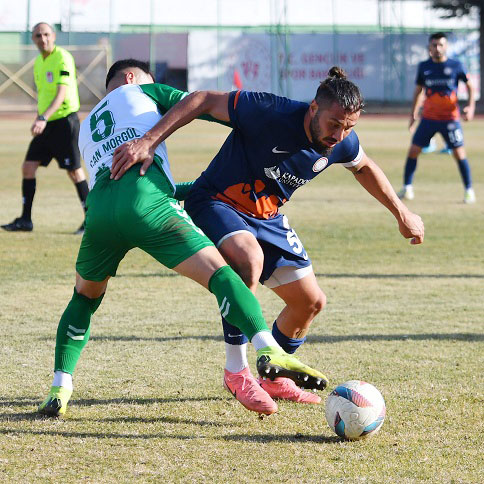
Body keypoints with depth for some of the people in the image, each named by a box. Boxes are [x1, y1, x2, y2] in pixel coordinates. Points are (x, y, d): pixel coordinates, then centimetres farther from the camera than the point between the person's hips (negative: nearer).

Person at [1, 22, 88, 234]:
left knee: (74, 171, -5)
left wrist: (44, 118, -32)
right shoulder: (38, 62, 12)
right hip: (46, 123, 8)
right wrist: (38, 120, 22)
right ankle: (25, 220, 10)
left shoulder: (63, 58, -14)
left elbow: (62, 93, -23)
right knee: (28, 167, 3)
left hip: (64, 120, -8)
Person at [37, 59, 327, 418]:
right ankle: (269, 351, -31)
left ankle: (60, 390, 14)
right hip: (147, 201, -5)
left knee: (85, 297, 26)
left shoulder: (86, 128, 39)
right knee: (218, 271, -9)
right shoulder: (139, 91, 27)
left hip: (100, 209, 5)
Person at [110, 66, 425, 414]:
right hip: (216, 201, -7)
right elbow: (204, 101, -27)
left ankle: (274, 378, 32)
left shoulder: (342, 143, -12)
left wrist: (402, 213, 16)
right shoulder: (269, 112, -32)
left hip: (267, 216, 7)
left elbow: (364, 167, 12)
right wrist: (149, 141, -34)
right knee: (249, 257, -37)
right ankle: (236, 372, -22)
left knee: (311, 302, 7)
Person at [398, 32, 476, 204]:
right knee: (413, 151, -2)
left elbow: (469, 86, 5)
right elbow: (418, 90, 16)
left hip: (450, 118, -3)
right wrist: (413, 113, 14)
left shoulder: (456, 66, -3)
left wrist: (470, 106, -9)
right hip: (428, 117, 3)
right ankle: (407, 188, 10)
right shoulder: (424, 67, 4)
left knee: (459, 154, -5)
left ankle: (469, 190, 7)